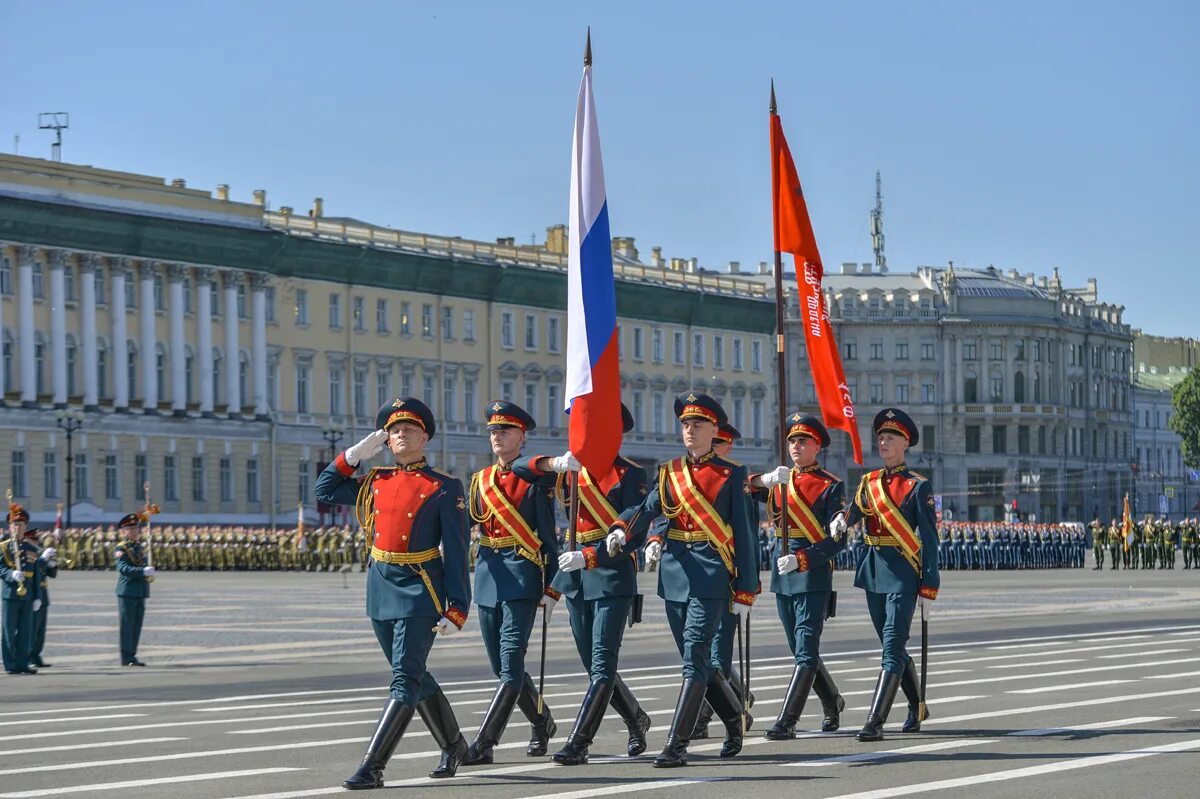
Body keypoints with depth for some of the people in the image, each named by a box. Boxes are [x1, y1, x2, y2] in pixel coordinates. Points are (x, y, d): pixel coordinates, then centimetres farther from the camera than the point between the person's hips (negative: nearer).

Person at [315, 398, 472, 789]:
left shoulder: (444, 488, -6)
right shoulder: (376, 482, 9)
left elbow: (456, 552, -8)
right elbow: (324, 490, 22)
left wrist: (457, 608, -14)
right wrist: (355, 454, 10)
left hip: (420, 592, -6)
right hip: (381, 588, 6)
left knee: (405, 679, -11)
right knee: (416, 676, 16)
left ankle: (372, 767, -15)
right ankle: (453, 746, 34)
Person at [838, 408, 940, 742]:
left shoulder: (918, 486, -5)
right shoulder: (869, 482, 11)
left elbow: (929, 539, -6)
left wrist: (929, 588, -10)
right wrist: (840, 521, -15)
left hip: (903, 574, -6)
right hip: (874, 572, 6)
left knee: (892, 648, -12)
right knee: (893, 647, 15)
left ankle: (875, 722, -17)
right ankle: (916, 708, 33)